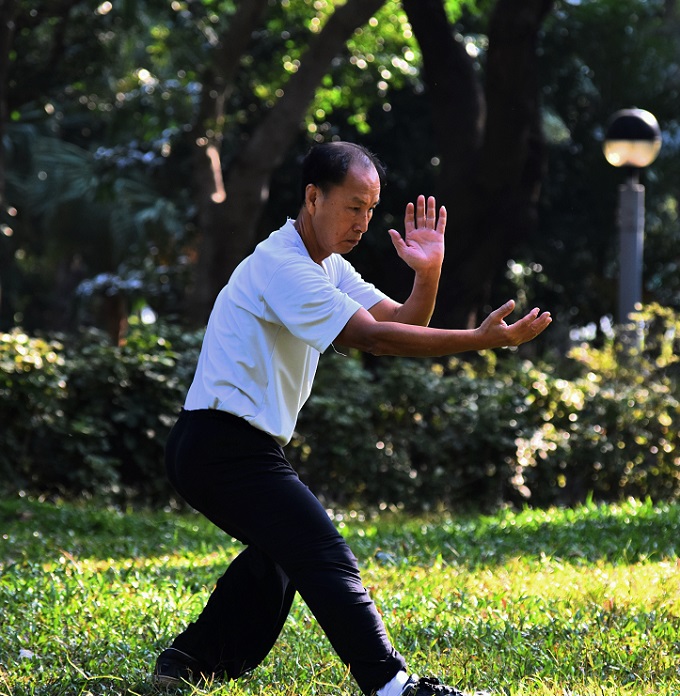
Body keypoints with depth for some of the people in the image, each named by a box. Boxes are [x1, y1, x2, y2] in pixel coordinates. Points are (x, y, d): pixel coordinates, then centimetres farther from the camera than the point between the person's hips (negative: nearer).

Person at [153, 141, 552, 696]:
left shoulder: (328, 267, 15)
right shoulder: (282, 266, -17)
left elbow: (404, 325, 8)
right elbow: (376, 339, -24)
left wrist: (428, 274, -11)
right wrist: (482, 339, -27)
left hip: (214, 449, 11)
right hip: (228, 446, -11)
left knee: (278, 553, 28)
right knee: (325, 560, -19)